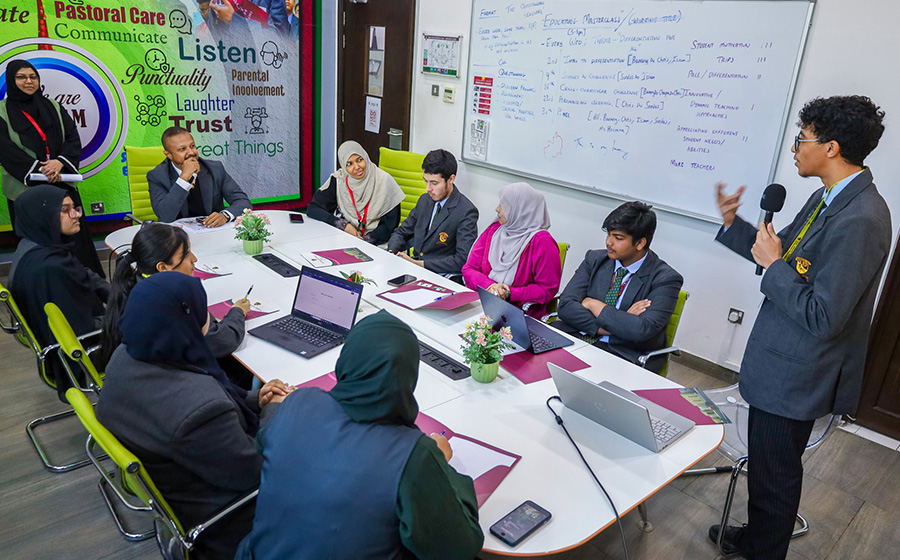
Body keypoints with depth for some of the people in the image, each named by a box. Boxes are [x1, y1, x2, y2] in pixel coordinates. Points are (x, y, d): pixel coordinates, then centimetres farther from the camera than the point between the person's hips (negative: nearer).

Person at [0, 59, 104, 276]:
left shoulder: (53, 107, 12)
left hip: (62, 184, 2)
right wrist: (38, 170, -19)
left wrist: (60, 162, -15)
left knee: (73, 237, 0)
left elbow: (73, 139, 3)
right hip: (26, 189, -2)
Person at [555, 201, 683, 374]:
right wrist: (618, 323, -15)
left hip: (626, 356, -4)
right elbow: (566, 305, -4)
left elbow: (642, 330, -21)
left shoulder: (665, 279, -6)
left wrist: (593, 304, -10)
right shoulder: (594, 259, 7)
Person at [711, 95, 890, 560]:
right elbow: (785, 256, 15)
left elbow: (822, 317, -27)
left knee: (773, 474, 10)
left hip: (796, 376, -10)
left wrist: (773, 264, -18)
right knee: (767, 465, 26)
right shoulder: (827, 199, 5)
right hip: (783, 364, 10)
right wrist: (733, 223, 4)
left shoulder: (860, 220, -27)